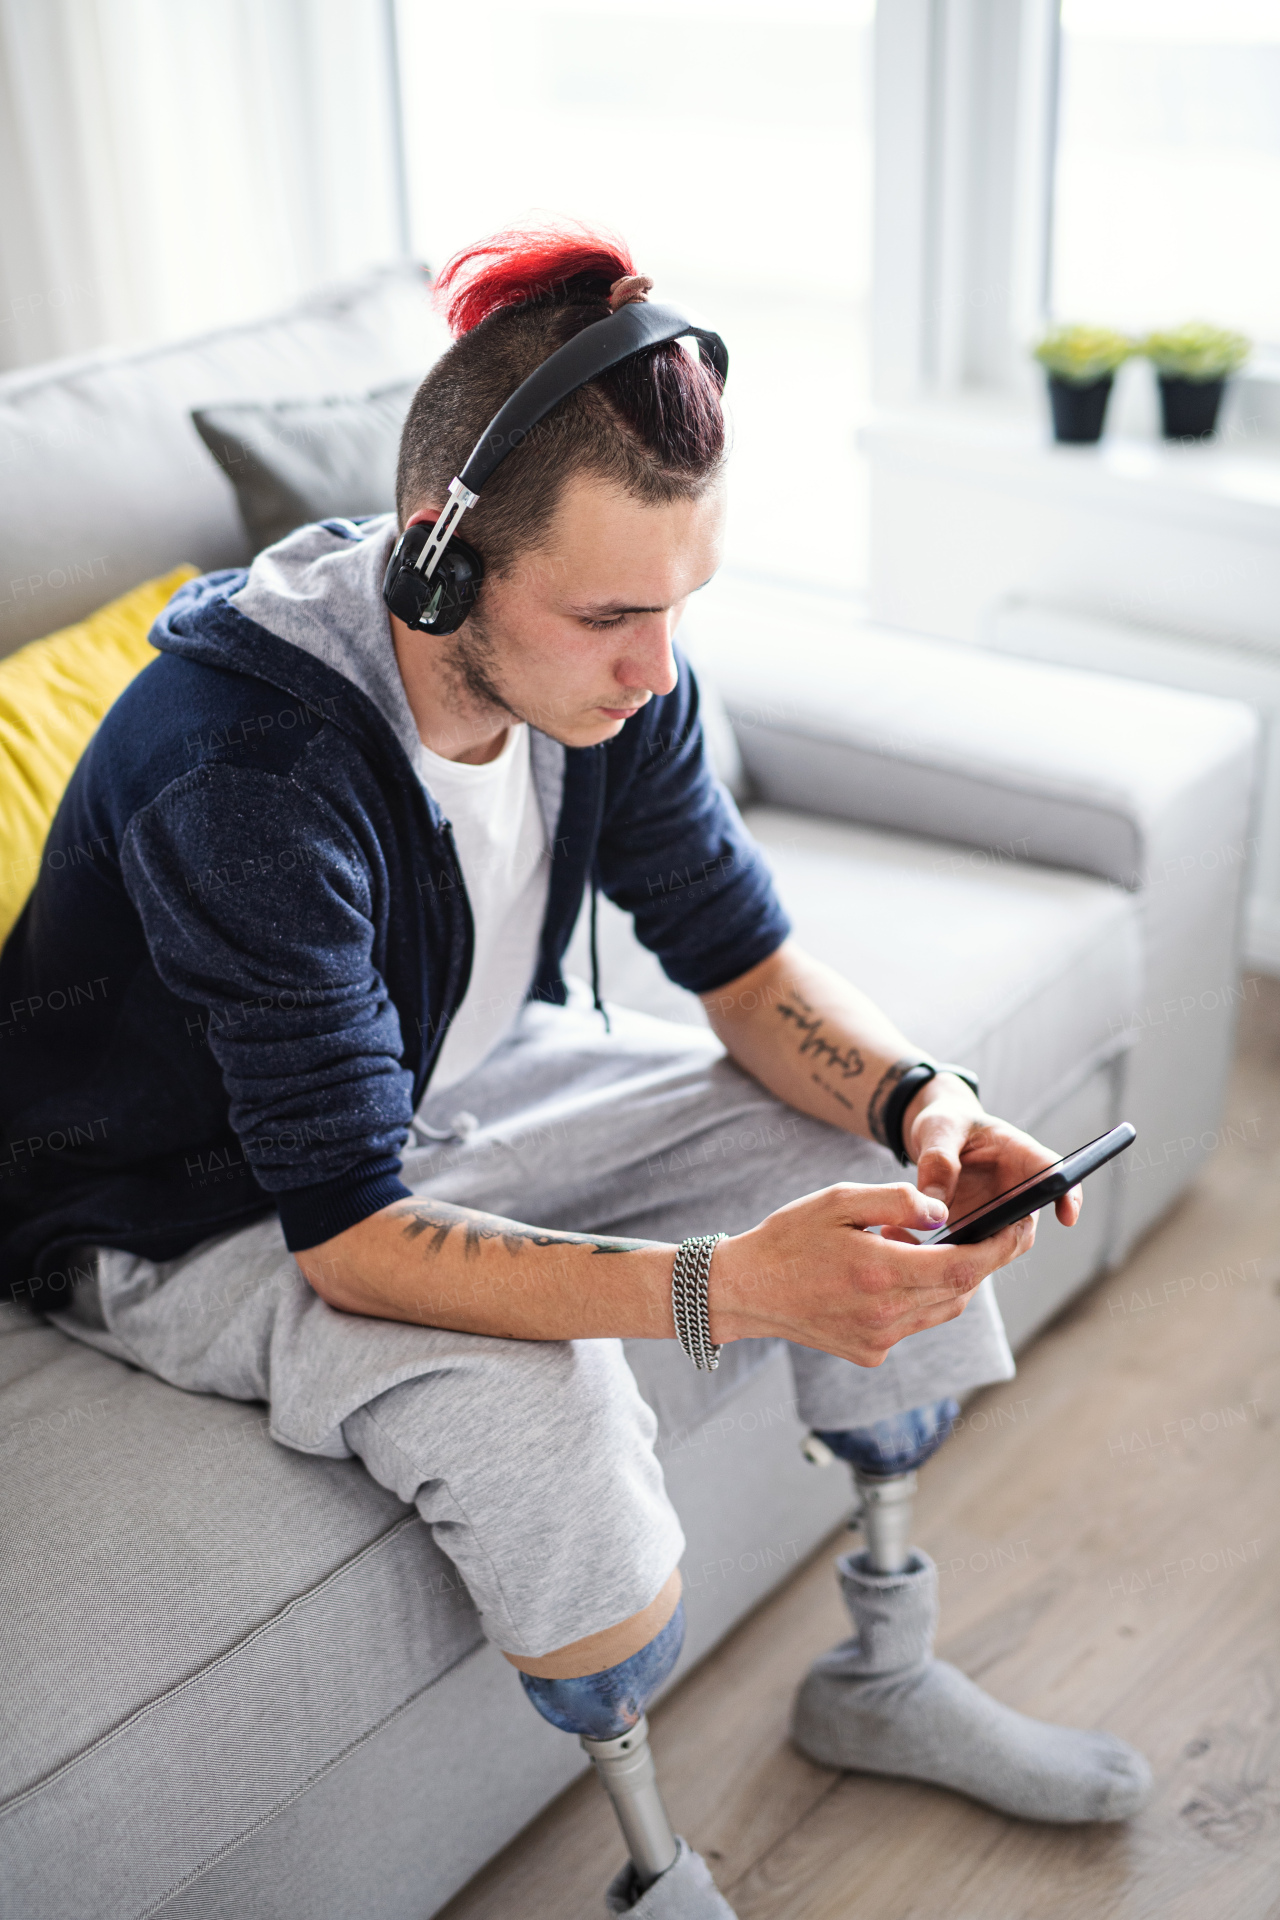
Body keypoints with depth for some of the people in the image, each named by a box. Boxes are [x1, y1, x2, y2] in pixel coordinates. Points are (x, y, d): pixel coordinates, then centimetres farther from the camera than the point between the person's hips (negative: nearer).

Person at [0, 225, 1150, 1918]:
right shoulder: (245, 775, -36)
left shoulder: (602, 667, -15)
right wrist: (720, 1289, -47)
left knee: (905, 1182, -4)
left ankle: (886, 1678, 16)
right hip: (203, 1211, -6)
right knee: (534, 1400, -34)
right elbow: (350, 1239, -36)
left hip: (468, 1083, 7)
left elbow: (745, 960, -5)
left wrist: (909, 1092, -26)